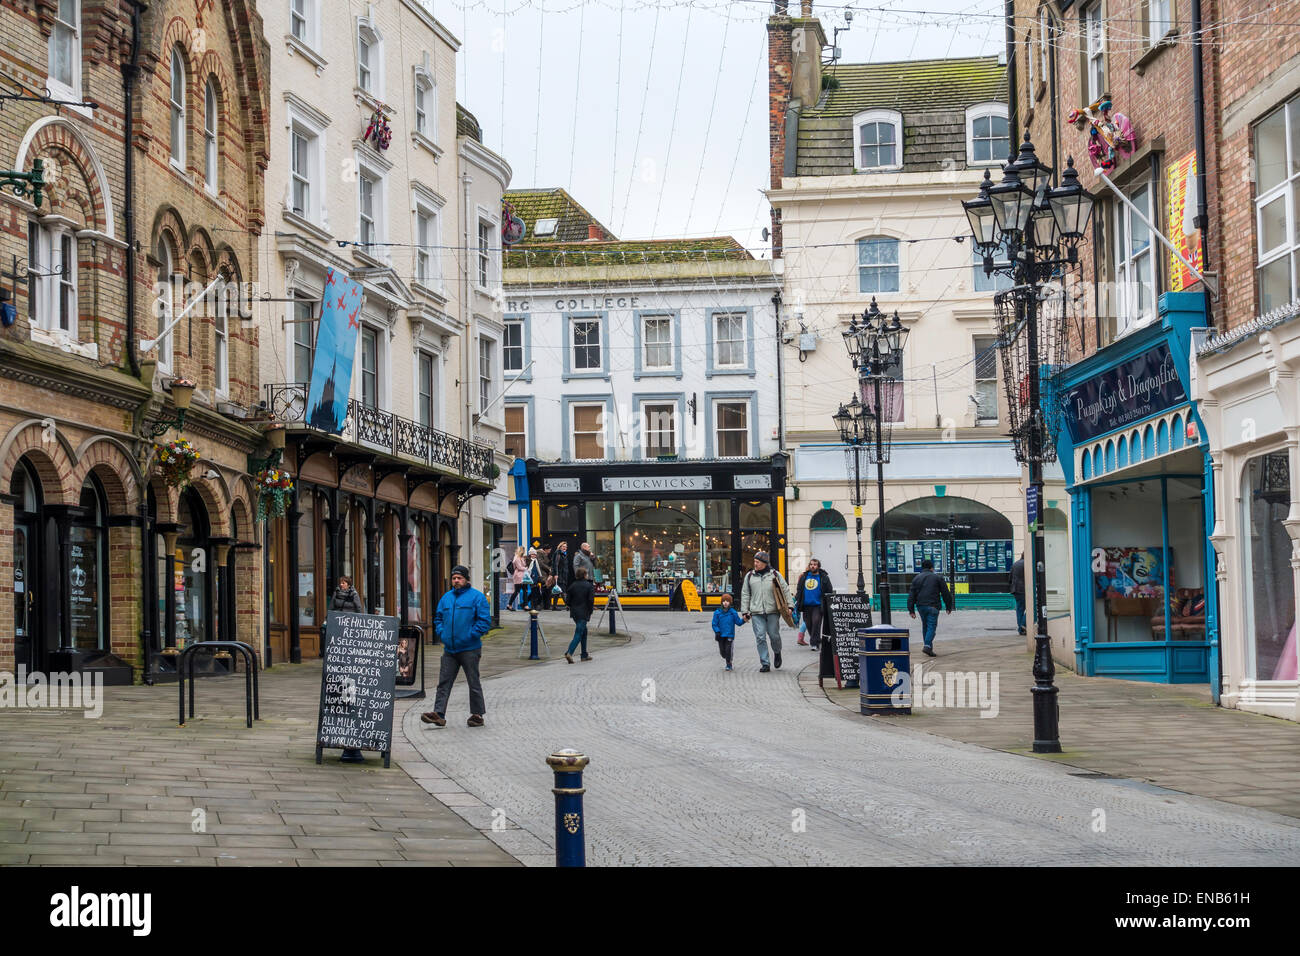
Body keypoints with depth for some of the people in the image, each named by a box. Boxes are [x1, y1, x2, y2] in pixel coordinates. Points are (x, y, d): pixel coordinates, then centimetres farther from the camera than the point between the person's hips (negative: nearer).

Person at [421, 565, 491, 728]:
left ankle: (477, 715, 13)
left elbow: (485, 621, -9)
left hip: (469, 649, -5)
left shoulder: (476, 597, -5)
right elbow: (438, 618, 23)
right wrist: (441, 633, 6)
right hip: (449, 649, 5)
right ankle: (438, 714, -3)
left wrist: (471, 635, -15)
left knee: (473, 682, 4)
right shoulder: (446, 597, 13)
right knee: (444, 682, -1)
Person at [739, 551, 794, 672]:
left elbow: (785, 590, 8)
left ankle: (777, 653, 30)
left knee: (774, 635, -1)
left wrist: (790, 605, -1)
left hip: (773, 611, -1)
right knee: (760, 638, -5)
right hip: (757, 612, 1)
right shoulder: (749, 576, 10)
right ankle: (765, 664, 0)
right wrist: (745, 611, 7)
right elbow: (745, 595, 13)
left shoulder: (775, 574, 5)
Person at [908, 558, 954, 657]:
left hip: (920, 606, 4)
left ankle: (928, 646, 18)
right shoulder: (937, 578, 2)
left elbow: (911, 595, 5)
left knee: (925, 625, 16)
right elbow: (946, 593, 3)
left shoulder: (916, 578, 10)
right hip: (932, 606, -4)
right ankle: (927, 646, -21)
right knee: (931, 626, -5)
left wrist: (911, 610, 5)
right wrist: (949, 607, 12)